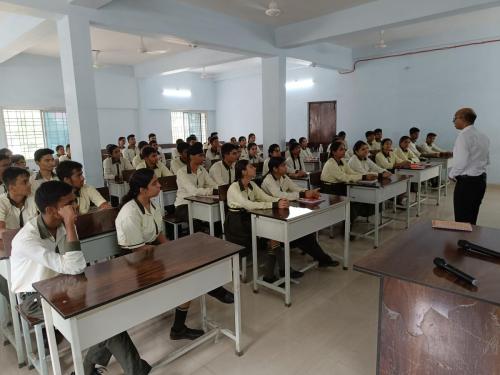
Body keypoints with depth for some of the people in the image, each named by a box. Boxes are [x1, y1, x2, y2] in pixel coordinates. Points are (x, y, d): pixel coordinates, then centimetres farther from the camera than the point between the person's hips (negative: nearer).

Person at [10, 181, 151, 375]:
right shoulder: (27, 239, -29)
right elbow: (73, 267, -36)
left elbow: (77, 265, -6)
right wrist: (70, 225, -37)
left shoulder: (62, 225, -8)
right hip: (35, 298, -6)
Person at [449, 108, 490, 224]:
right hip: (481, 179, 9)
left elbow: (461, 161, -21)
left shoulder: (464, 135, -15)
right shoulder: (483, 136, 11)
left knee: (462, 220, -1)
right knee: (471, 219, 17)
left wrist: (452, 175, -6)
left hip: (467, 182, -9)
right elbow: (487, 161, 18)